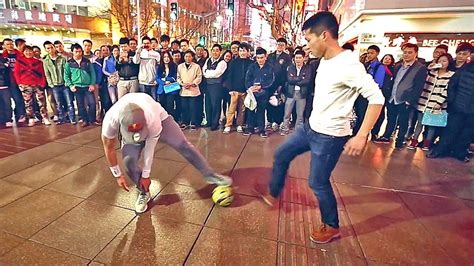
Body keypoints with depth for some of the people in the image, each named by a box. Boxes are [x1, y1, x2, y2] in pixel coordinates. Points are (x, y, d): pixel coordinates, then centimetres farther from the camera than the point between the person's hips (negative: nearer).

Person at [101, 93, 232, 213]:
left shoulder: (152, 117, -44)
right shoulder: (111, 120, -39)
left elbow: (150, 147, -29)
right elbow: (109, 147, -19)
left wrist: (146, 175, -17)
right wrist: (118, 175, -11)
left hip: (160, 118, -2)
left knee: (183, 145, -13)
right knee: (129, 162, -19)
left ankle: (209, 175, 4)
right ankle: (144, 193, 9)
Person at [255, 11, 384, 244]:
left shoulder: (348, 65, -23)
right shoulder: (325, 60, 4)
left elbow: (376, 97, -24)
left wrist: (362, 136, -28)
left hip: (330, 136, -9)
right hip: (311, 127, 9)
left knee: (318, 182, 4)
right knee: (281, 155, 16)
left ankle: (332, 227, 30)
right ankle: (273, 193, 38)